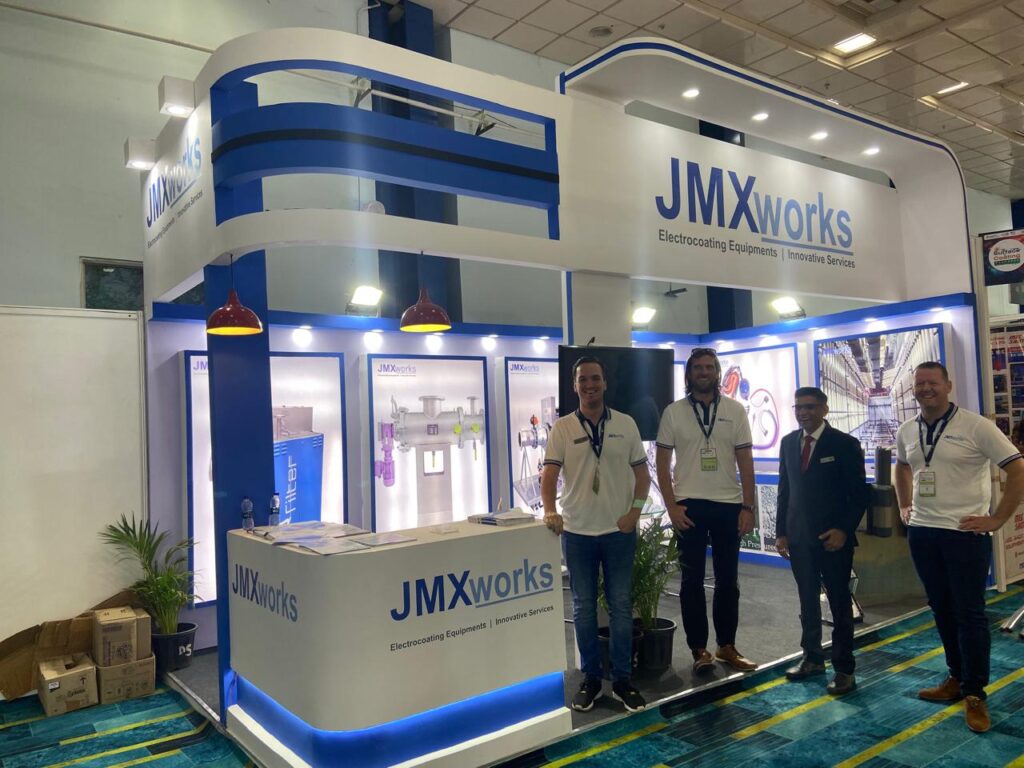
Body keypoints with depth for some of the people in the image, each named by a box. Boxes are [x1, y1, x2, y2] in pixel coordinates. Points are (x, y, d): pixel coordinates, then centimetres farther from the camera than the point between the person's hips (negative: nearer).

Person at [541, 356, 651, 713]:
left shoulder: (625, 424, 2)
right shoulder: (562, 428, -1)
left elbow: (642, 472, 6)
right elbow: (549, 473, -9)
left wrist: (635, 510, -6)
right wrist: (550, 511, -25)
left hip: (619, 532, 1)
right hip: (577, 533, 0)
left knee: (621, 606, 8)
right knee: (583, 608, 10)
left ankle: (622, 680, 22)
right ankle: (590, 679, 24)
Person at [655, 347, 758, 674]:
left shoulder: (735, 410, 3)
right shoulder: (673, 412, 0)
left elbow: (745, 462, 4)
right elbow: (662, 463, 1)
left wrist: (748, 507, -2)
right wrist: (671, 506, -7)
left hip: (728, 506, 2)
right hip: (689, 506, -1)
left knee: (727, 580, 11)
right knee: (692, 580, 5)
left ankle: (727, 646, 25)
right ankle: (699, 648, 17)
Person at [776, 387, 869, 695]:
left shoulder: (845, 444, -6)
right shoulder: (788, 442, 7)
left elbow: (859, 494, -5)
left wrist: (844, 530, -15)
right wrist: (781, 531, 7)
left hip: (833, 538, -4)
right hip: (798, 538, 4)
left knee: (840, 603, 6)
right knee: (808, 601, 14)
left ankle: (844, 669, 15)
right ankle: (812, 658, 28)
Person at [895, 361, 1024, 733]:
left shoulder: (975, 426, -11)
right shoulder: (906, 432, 6)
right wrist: (904, 507, 17)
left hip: (965, 534, -5)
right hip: (922, 533, 6)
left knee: (969, 613, 2)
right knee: (942, 611, 15)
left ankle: (975, 694, 14)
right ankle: (957, 678, 30)